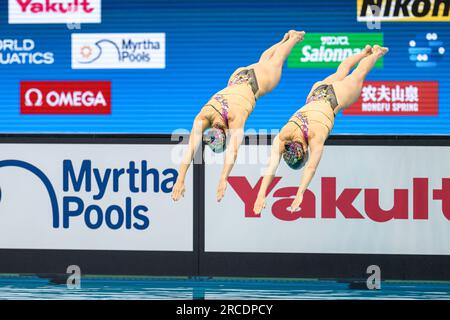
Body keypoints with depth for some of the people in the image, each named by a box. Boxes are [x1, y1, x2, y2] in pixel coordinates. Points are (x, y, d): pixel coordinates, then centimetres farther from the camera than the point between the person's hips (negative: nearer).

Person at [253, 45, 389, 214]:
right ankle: (365, 52, 61)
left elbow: (311, 167, -52)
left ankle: (376, 52, 55)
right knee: (341, 72, 32)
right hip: (317, 94, 4)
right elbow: (272, 165, -43)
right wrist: (261, 194, -56)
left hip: (336, 97, -4)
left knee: (358, 75, 26)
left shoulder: (316, 135, -45)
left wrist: (299, 195, -63)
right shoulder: (282, 136, -36)